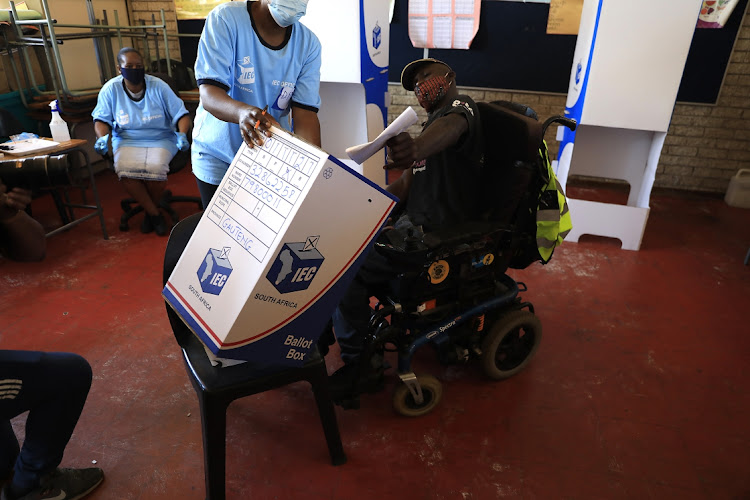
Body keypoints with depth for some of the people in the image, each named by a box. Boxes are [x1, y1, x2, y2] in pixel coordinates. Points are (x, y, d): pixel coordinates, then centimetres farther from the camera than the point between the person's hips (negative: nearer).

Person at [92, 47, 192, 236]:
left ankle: (150, 211, -3)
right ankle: (155, 214, -13)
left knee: (155, 168, -34)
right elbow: (101, 119, 8)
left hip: (160, 139, -1)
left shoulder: (158, 86, -2)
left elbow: (181, 114, -1)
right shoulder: (111, 89, 2)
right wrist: (102, 137, -14)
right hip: (127, 141, 1)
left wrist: (182, 134, -21)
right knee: (124, 169, -33)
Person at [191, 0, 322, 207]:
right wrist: (242, 112, -47)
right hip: (217, 156, -2)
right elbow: (209, 95, -24)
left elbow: (305, 113, -14)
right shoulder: (225, 19, -15)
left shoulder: (309, 44, -7)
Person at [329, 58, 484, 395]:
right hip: (412, 222, 10)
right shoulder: (429, 125, 26)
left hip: (438, 232, -10)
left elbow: (451, 127, -31)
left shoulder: (460, 105, -3)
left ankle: (358, 366, -4)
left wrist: (417, 146, -54)